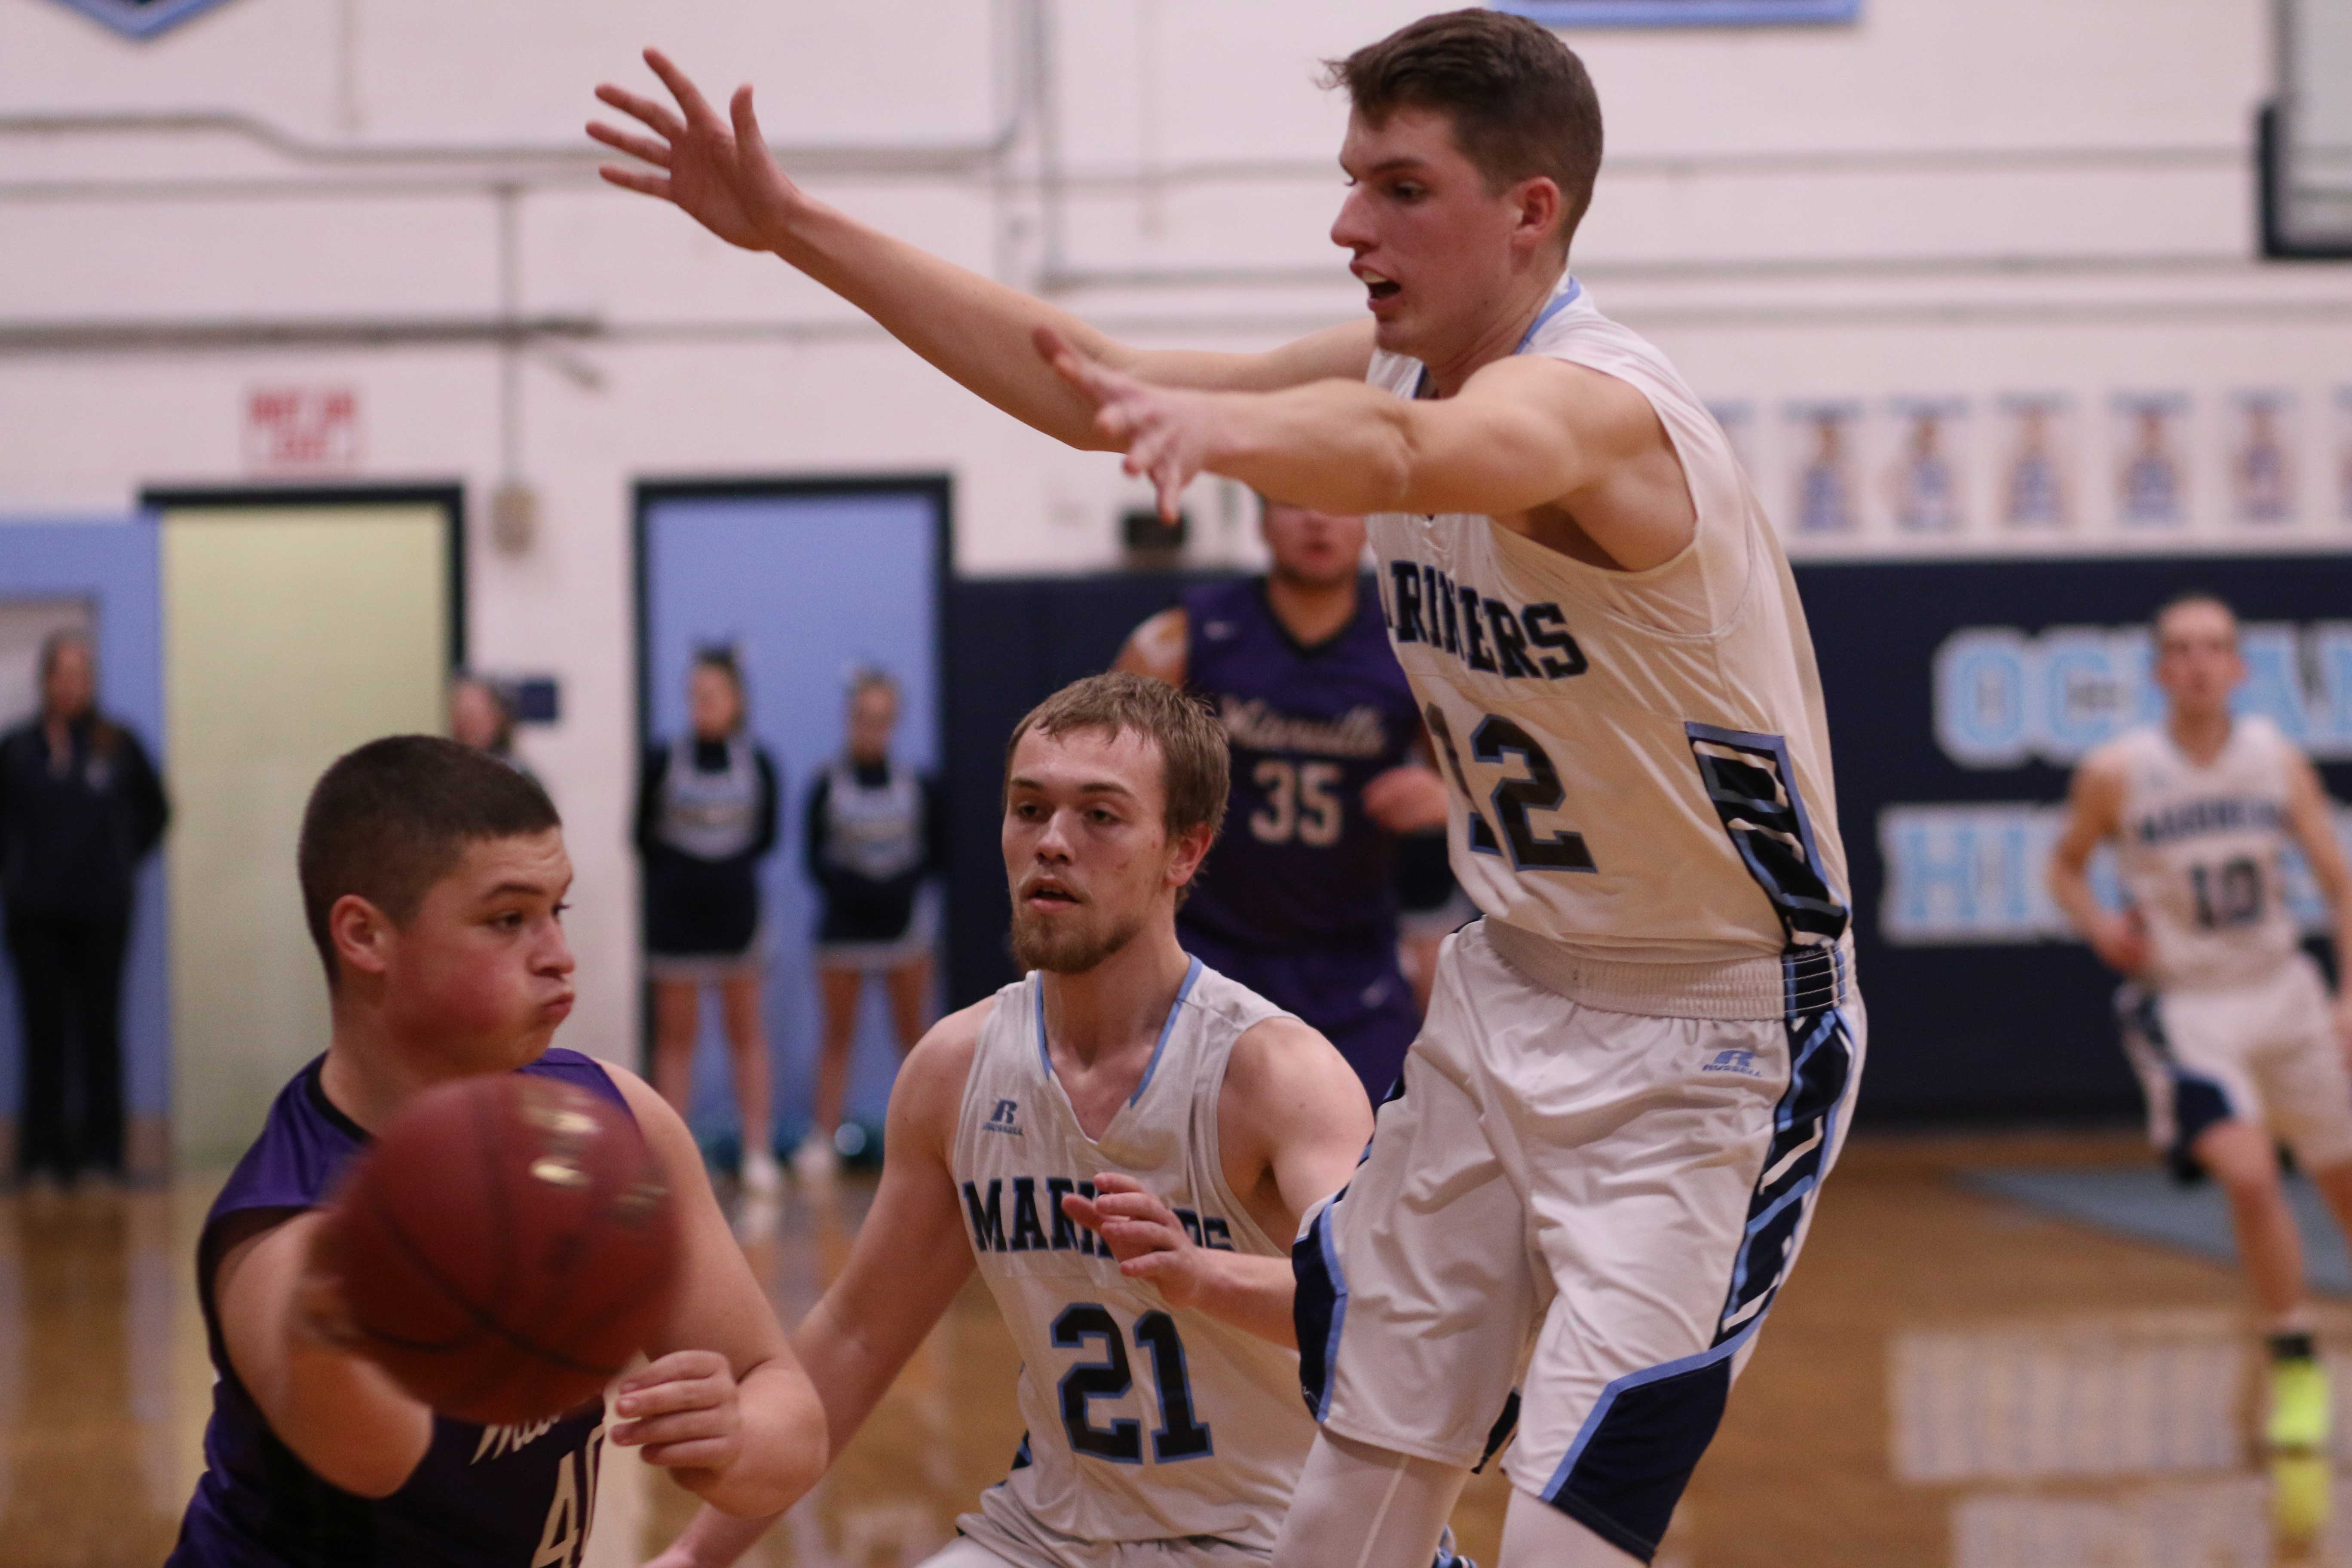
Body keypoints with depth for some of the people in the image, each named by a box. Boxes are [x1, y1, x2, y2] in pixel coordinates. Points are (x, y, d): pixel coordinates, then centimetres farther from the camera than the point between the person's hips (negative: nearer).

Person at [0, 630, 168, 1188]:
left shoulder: (119, 746, 2)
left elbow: (154, 812, 13)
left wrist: (124, 861, 6)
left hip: (103, 913, 0)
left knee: (100, 1031, 2)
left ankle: (102, 1151, 8)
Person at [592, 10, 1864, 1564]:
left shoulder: (1594, 404, -25)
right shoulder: (1404, 363, 2)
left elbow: (1397, 452, -49)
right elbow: (1089, 383, 7)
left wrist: (1219, 423, -70)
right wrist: (794, 227, 3)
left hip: (1716, 1040, -8)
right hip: (1519, 987, 8)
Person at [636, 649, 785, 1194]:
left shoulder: (757, 764, 0)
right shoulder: (662, 761, -4)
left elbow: (765, 836, 7)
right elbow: (643, 837, 1)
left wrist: (729, 865, -3)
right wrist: (679, 871, -3)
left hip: (735, 907, 1)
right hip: (674, 910, -1)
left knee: (747, 1031, 5)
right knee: (675, 1035, 5)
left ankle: (759, 1153, 7)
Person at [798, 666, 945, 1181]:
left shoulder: (918, 786, 2)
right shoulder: (829, 785, -2)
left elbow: (937, 854, 4)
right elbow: (816, 860, -1)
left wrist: (905, 884, -12)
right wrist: (846, 888, -17)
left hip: (903, 922, 1)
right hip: (843, 926, -1)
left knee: (914, 1034, 5)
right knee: (839, 1035, 3)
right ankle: (823, 1139, 5)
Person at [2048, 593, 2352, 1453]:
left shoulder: (2278, 759, -3)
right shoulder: (2115, 772, -9)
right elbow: (2066, 867, 7)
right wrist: (2100, 927, -13)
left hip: (2283, 993, 3)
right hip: (2185, 1005, -3)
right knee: (2249, 1175, -22)